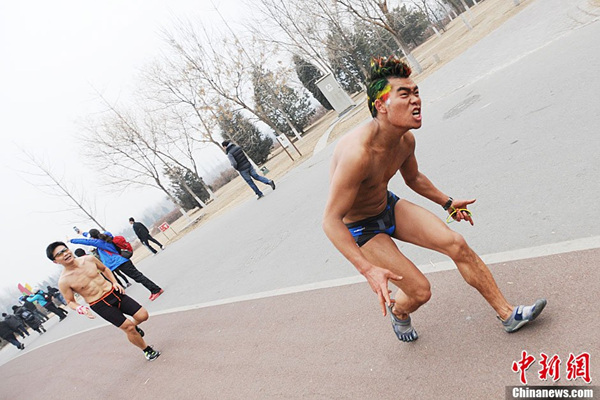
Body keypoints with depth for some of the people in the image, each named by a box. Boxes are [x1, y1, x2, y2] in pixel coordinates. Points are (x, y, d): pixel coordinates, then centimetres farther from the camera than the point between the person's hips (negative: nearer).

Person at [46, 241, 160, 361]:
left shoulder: (89, 259, -5)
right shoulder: (63, 282, -14)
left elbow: (104, 269, 15)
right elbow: (70, 301, 0)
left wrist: (115, 282, 3)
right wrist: (80, 309, -19)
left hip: (114, 293, 4)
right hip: (100, 305, -4)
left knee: (143, 316, -1)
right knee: (128, 328, -4)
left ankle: (134, 327, 35)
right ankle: (148, 351, 20)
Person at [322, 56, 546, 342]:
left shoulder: (406, 140, -9)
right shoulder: (358, 152, -36)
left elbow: (413, 177, 15)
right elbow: (331, 220, -33)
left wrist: (447, 203, 19)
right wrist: (368, 270, -36)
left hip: (389, 206, 7)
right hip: (360, 228, -7)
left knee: (456, 245, -3)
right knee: (420, 291, -5)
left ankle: (508, 315, 15)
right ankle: (397, 311, 34)